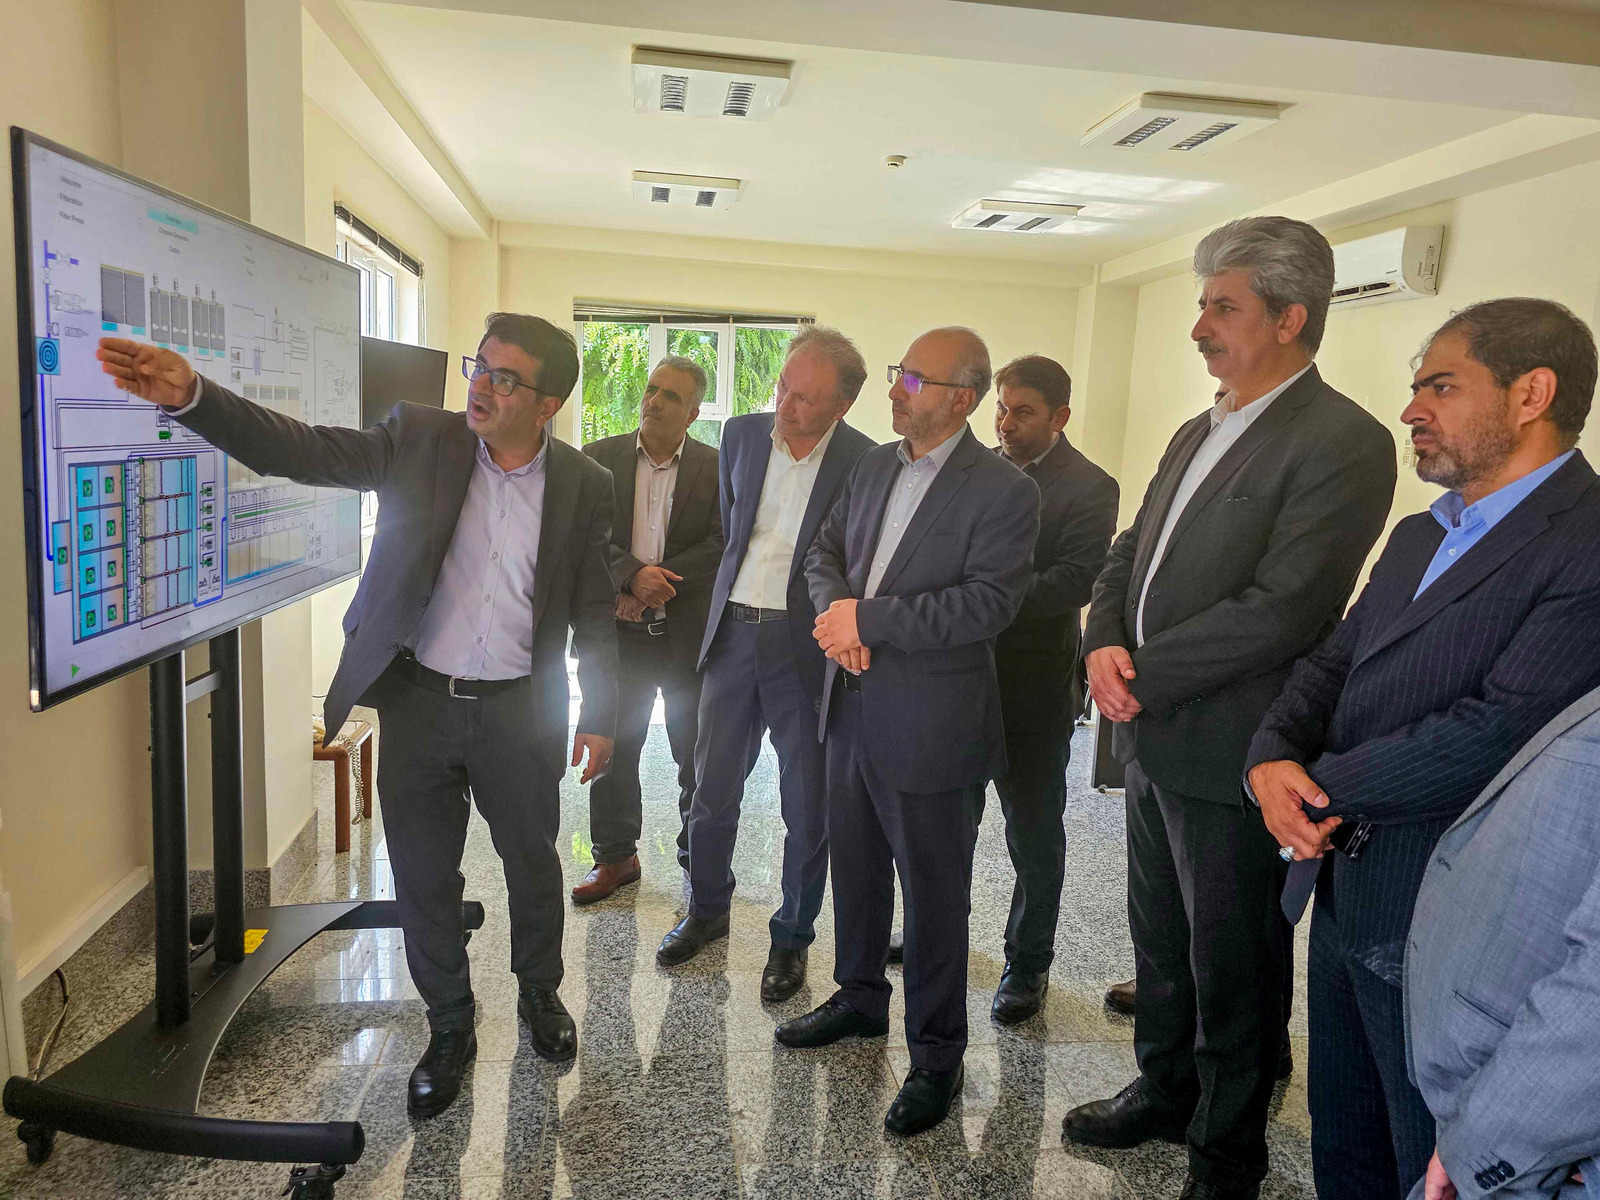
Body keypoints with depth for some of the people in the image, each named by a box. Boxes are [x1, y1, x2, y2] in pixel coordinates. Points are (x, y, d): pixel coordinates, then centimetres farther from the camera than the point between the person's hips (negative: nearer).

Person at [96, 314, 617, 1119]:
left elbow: (593, 610, 1)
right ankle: (449, 1029, 33)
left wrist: (599, 715, 0)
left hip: (519, 711, 0)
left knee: (533, 864, 15)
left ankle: (540, 994, 42)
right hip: (419, 700, 1)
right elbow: (299, 449, -13)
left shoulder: (583, 484, -4)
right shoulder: (419, 439, -4)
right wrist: (191, 395, -29)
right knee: (422, 877, 11)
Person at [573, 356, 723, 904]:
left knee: (698, 752, 8)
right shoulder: (600, 457, 5)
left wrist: (655, 585, -15)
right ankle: (615, 857, 27)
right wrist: (633, 573, -20)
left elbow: (721, 544, -7)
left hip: (690, 632, -1)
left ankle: (699, 854, 27)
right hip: (616, 630, 2)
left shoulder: (716, 468, 1)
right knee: (612, 747, 10)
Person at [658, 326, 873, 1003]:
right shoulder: (741, 435, 3)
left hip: (806, 647, -4)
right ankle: (708, 911, 37)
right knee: (712, 788, 14)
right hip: (733, 634, 4)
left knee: (807, 808, 7)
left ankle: (792, 939, 27)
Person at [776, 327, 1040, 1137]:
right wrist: (835, 606, -8)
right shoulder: (874, 467, 9)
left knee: (934, 895, 7)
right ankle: (860, 999, 43)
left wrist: (867, 620, -21)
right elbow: (825, 550, 14)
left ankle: (936, 1056, 25)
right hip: (853, 707, 7)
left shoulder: (1003, 491, -13)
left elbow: (987, 604, -22)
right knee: (855, 868, 21)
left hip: (930, 726, -7)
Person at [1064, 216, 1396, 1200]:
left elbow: (1279, 609, -24)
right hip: (1154, 741, 8)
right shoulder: (1197, 436, 12)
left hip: (1230, 758, -8)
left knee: (1232, 968, 11)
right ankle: (1164, 1092, 45)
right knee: (1161, 942, 23)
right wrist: (1104, 645, -7)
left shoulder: (1343, 442, -15)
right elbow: (1130, 557, 12)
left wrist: (1141, 675, -17)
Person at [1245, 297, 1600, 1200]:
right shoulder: (1418, 536, 11)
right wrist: (1272, 758, -11)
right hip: (1345, 896, 8)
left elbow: (1501, 730, -27)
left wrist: (1317, 786, -16)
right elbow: (1333, 665, 10)